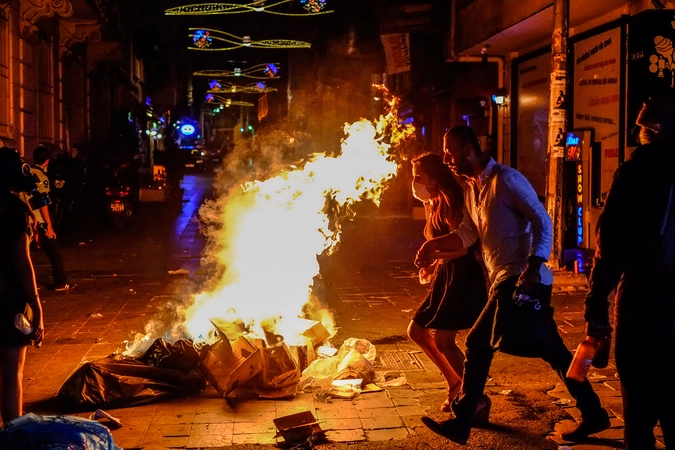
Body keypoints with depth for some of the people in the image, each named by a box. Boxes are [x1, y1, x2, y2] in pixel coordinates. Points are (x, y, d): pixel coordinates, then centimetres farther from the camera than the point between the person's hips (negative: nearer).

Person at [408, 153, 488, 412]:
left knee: (442, 341, -9)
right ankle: (455, 382, 24)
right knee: (416, 331, 12)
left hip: (463, 277, -10)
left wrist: (433, 263, -11)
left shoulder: (450, 204, -16)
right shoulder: (434, 205, 13)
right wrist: (434, 266, 0)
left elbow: (460, 247, -22)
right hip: (447, 276, 10)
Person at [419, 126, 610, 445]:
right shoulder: (470, 187, 15)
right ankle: (593, 414, 22)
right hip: (505, 279, 9)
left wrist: (533, 266, -26)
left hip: (522, 279, -9)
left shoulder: (505, 179, -12)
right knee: (553, 350, 13)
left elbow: (542, 221, -15)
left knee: (478, 344, -9)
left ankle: (461, 424, 1)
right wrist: (435, 249, 13)